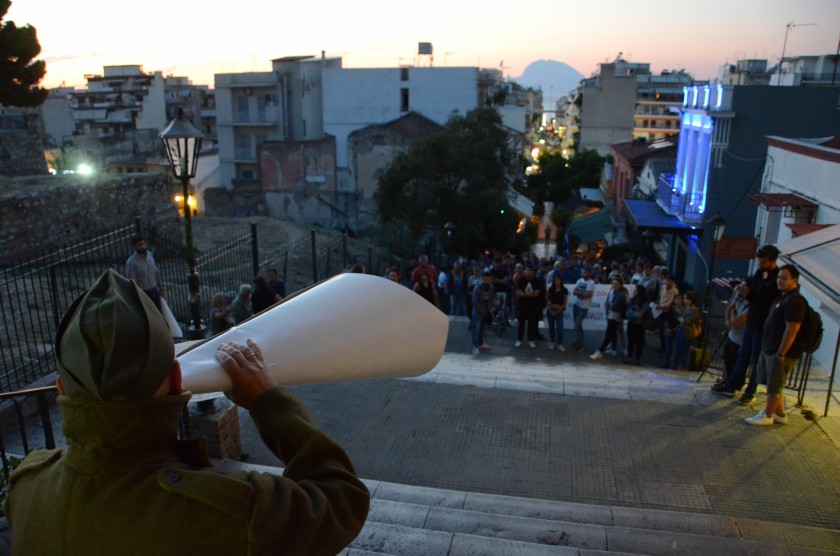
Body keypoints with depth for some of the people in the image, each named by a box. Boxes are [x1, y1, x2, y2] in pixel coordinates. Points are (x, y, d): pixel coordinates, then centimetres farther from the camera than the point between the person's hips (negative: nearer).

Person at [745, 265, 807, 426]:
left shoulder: (795, 301, -19)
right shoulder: (782, 298, 14)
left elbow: (792, 330, -23)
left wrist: (781, 353, -23)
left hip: (781, 353, -10)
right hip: (769, 350, 10)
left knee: (774, 386, 2)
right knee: (773, 384, 18)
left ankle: (767, 415, 14)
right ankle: (780, 414, 29)